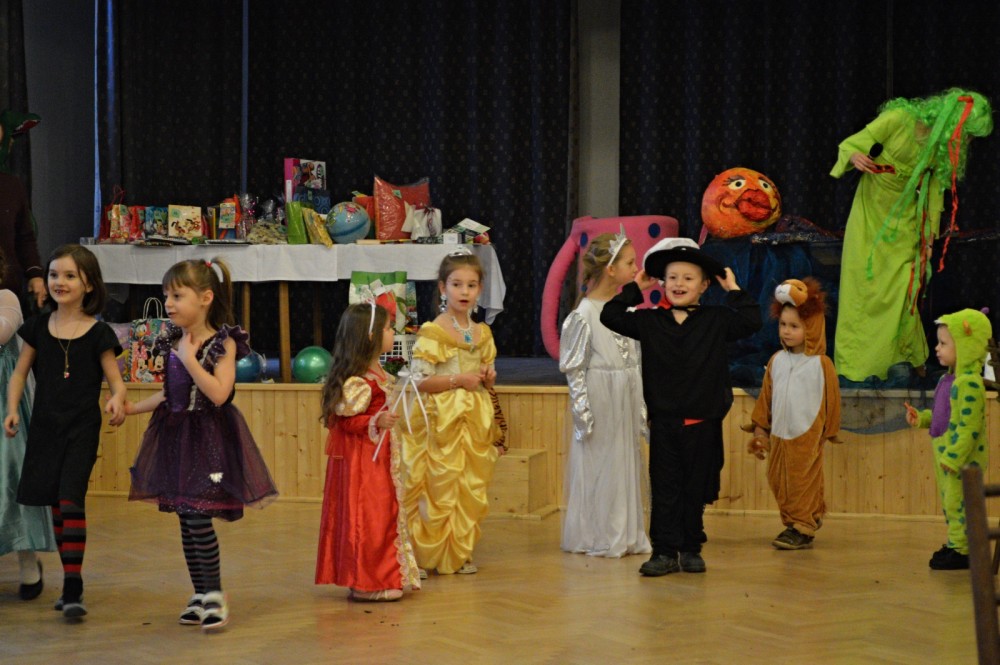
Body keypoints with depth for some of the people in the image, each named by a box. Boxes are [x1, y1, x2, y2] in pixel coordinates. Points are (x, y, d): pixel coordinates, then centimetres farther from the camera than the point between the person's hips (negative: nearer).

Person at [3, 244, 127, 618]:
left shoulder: (98, 334, -4)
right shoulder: (38, 327, 5)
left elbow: (116, 380, -4)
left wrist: (117, 399, -26)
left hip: (82, 430, -4)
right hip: (44, 428, 4)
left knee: (71, 500, -15)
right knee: (56, 506, 9)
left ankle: (73, 590, -16)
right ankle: (71, 583, 21)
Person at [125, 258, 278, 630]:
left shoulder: (223, 342, -11)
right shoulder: (172, 341, 7)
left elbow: (219, 393, -23)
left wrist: (189, 358, -21)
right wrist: (132, 408, 14)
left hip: (208, 438, -6)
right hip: (176, 435, 7)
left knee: (198, 518, -12)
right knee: (186, 520, 9)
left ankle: (214, 595, 1)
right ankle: (201, 594, 19)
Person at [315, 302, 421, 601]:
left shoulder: (377, 374, 10)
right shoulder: (358, 380, -21)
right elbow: (345, 420, -22)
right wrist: (376, 422, -33)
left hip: (379, 457, 11)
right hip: (361, 460, -11)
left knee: (383, 514, 15)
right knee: (367, 516, -6)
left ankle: (380, 577, 24)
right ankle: (366, 583, 1)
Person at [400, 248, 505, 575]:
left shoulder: (482, 333, 10)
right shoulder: (432, 333, -9)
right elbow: (419, 380, -14)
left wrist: (488, 377, -2)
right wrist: (459, 380, -19)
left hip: (475, 421, 6)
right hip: (443, 420, -6)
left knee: (471, 487, 8)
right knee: (442, 486, -5)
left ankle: (462, 551, 19)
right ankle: (435, 554, 5)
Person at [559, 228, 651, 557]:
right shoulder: (584, 315, -13)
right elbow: (574, 369, -11)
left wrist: (642, 406, 14)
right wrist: (584, 412, -14)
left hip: (626, 407, 7)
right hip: (600, 406, -7)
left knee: (627, 466, 11)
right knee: (597, 468, 0)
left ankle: (627, 535, 20)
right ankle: (597, 539, 10)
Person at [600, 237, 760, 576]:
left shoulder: (716, 320, 0)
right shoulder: (650, 321, 4)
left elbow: (751, 321, -9)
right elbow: (610, 316, 2)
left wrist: (734, 290, -5)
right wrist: (635, 288, 3)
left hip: (702, 423, -1)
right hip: (663, 421, 1)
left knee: (696, 490, 8)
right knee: (664, 490, 2)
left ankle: (691, 549, 20)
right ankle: (665, 552, 7)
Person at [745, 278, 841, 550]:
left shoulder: (821, 364, -8)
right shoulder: (777, 361, 6)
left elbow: (830, 399, -2)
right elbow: (766, 396, 12)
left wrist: (829, 432, 2)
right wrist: (760, 427, 12)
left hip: (807, 436, -5)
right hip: (779, 434, 5)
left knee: (803, 481, -2)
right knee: (778, 481, 7)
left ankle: (802, 528, 5)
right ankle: (792, 522, 18)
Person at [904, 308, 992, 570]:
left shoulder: (969, 383, -22)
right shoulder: (949, 379, 10)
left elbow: (969, 426, -24)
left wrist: (953, 458, -25)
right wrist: (920, 418, 9)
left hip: (963, 459, -10)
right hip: (946, 456, 10)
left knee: (959, 504, -4)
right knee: (951, 504, 18)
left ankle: (961, 551, 2)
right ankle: (955, 544, 28)